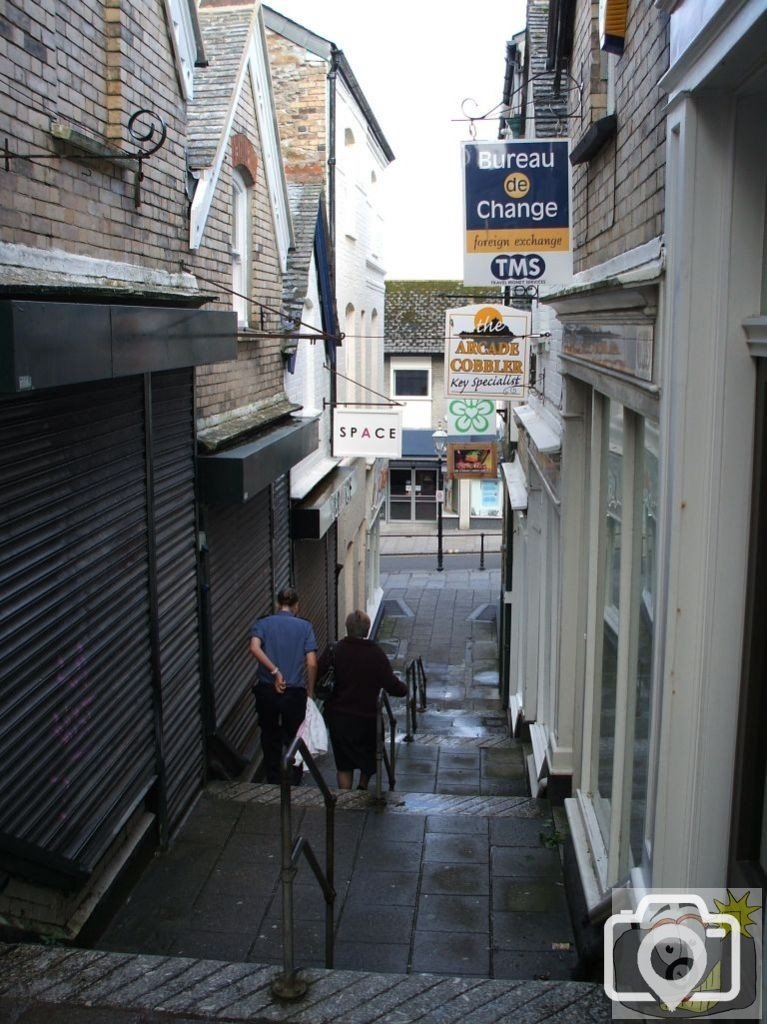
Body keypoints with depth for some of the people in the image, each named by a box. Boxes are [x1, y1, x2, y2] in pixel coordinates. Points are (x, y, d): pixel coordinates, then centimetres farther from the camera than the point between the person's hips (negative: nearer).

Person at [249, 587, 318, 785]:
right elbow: (311, 663, -8)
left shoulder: (262, 623, 2)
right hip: (295, 692, -1)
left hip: (266, 690, 1)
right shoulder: (305, 626, 0)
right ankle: (294, 782, 19)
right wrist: (310, 691, 3)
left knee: (270, 739, 17)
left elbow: (255, 648, -19)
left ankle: (273, 782, 26)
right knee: (294, 740, 13)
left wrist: (275, 671, -16)